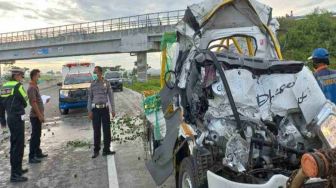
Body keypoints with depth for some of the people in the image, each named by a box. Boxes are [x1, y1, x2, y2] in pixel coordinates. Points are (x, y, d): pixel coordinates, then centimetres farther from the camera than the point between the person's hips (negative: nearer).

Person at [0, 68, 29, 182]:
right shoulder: (18, 86, -14)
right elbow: (25, 102, -8)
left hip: (10, 118, 9)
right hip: (17, 118, -9)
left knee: (14, 144, 18)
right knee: (18, 145, -4)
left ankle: (17, 169, 29)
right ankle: (15, 174, -2)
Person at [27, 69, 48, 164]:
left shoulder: (35, 87, 13)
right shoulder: (31, 88, -17)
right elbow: (33, 103, -22)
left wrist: (41, 114, 20)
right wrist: (40, 115, -21)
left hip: (38, 115, 10)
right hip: (35, 116, -10)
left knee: (37, 136, 16)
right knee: (34, 136, -4)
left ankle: (38, 153, 26)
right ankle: (31, 157, 2)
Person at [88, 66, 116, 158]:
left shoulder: (106, 83, 3)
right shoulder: (93, 84, 6)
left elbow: (111, 96, 5)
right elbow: (90, 98, 7)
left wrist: (113, 110, 0)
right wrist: (89, 111, 1)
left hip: (105, 108, 0)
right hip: (96, 109, 0)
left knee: (107, 130, 2)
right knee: (96, 131, 4)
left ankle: (106, 150, 12)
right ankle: (96, 151, 15)